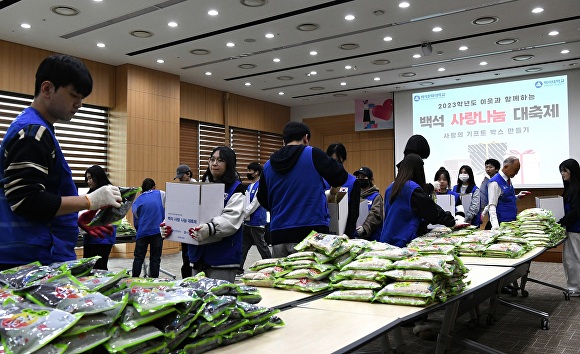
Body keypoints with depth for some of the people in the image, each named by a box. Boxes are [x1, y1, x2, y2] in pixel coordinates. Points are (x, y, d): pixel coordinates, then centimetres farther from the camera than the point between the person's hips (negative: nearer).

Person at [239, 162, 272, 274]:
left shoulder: (260, 186, -13)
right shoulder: (250, 187, 16)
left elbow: (254, 205, -17)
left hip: (256, 222, -9)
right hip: (248, 222, 9)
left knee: (262, 246, -1)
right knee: (243, 246, 12)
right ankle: (238, 268, 19)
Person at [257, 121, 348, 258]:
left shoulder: (268, 166, 9)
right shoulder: (313, 154, -5)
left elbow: (263, 200, 19)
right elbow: (340, 177, 1)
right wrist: (332, 191, 22)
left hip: (278, 236, 5)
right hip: (311, 232, -4)